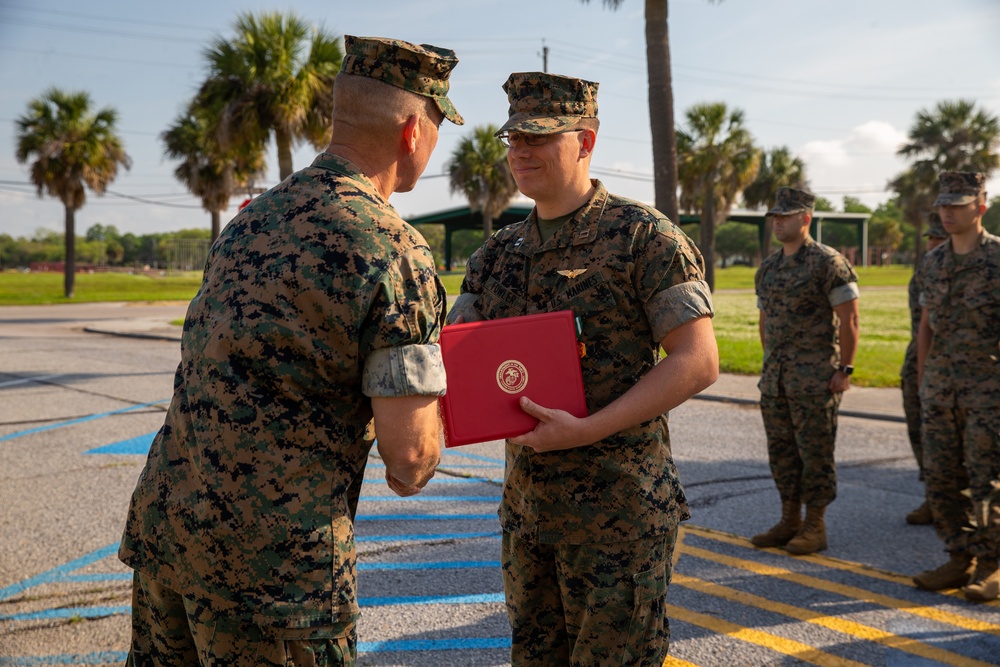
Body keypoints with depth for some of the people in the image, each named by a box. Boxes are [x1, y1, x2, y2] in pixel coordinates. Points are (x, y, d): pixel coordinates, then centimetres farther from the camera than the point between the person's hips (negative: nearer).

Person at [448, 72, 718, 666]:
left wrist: (588, 429, -23)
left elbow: (698, 361, -15)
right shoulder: (498, 255, 9)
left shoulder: (645, 236, -9)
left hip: (620, 509, -6)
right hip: (526, 501, 6)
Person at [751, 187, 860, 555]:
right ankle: (789, 521, 22)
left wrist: (844, 370, -12)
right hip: (774, 380, 7)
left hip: (815, 379, -7)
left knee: (815, 453, 0)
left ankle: (815, 527, 9)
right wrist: (770, 364, 16)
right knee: (781, 452, 11)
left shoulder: (828, 262, -10)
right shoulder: (767, 268, 11)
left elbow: (849, 320, -11)